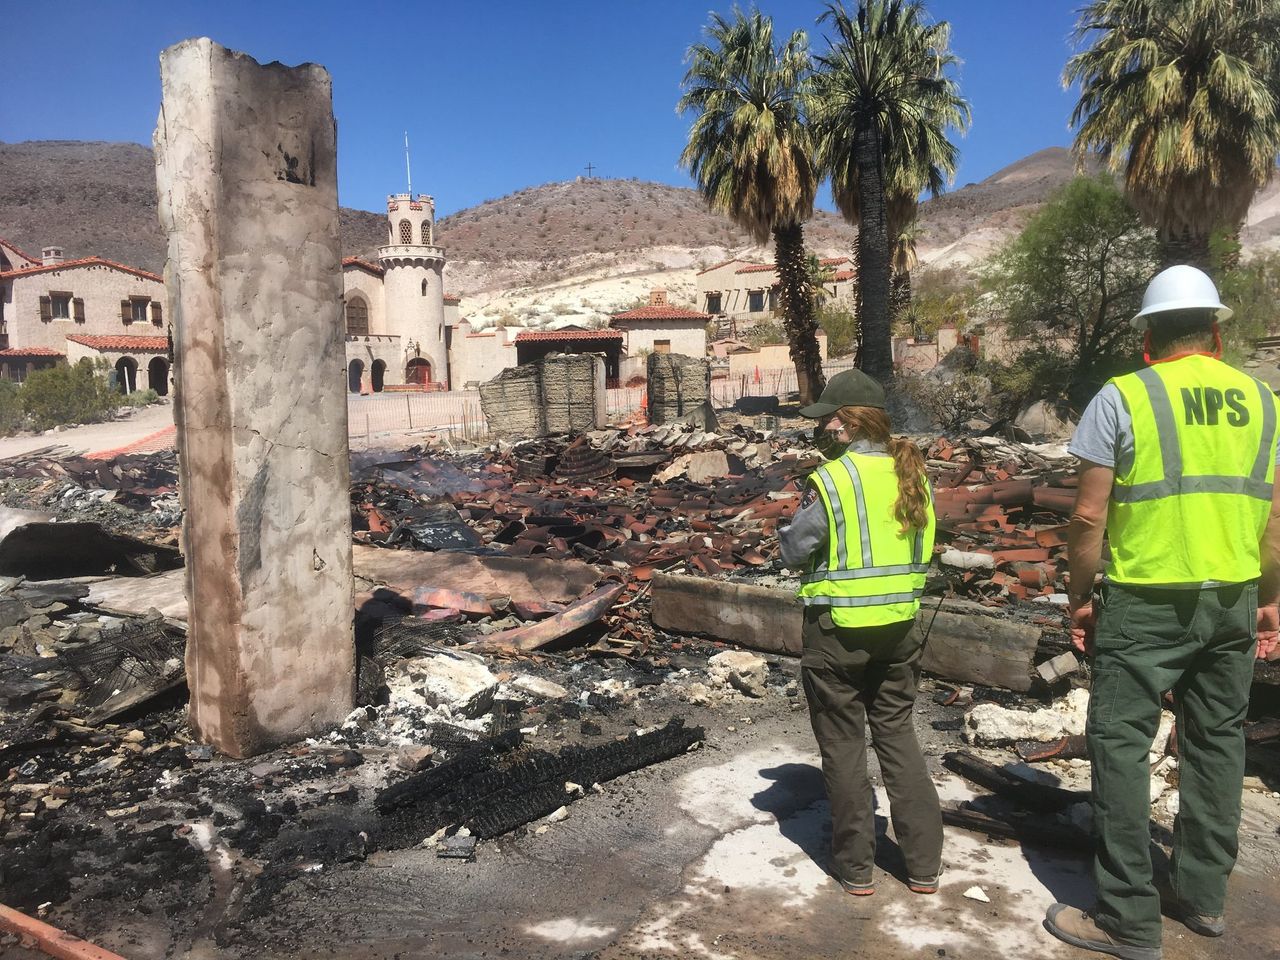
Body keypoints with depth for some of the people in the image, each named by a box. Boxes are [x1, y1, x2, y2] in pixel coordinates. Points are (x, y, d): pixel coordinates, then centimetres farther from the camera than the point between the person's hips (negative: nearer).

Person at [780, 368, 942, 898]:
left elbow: (793, 551, -11)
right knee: (897, 732, 19)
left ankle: (855, 866, 21)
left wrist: (794, 526, 8)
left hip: (837, 631, -5)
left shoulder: (831, 480, -18)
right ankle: (924, 863, 23)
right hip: (900, 625, 5)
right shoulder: (912, 474, 0)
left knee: (842, 745, 10)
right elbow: (923, 548, 9)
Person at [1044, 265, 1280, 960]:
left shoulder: (1123, 397, -8)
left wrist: (1079, 597, 0)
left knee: (1120, 742, 2)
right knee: (1217, 739, 17)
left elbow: (1089, 516, -11)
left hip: (1147, 600, -5)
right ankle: (1203, 896, 29)